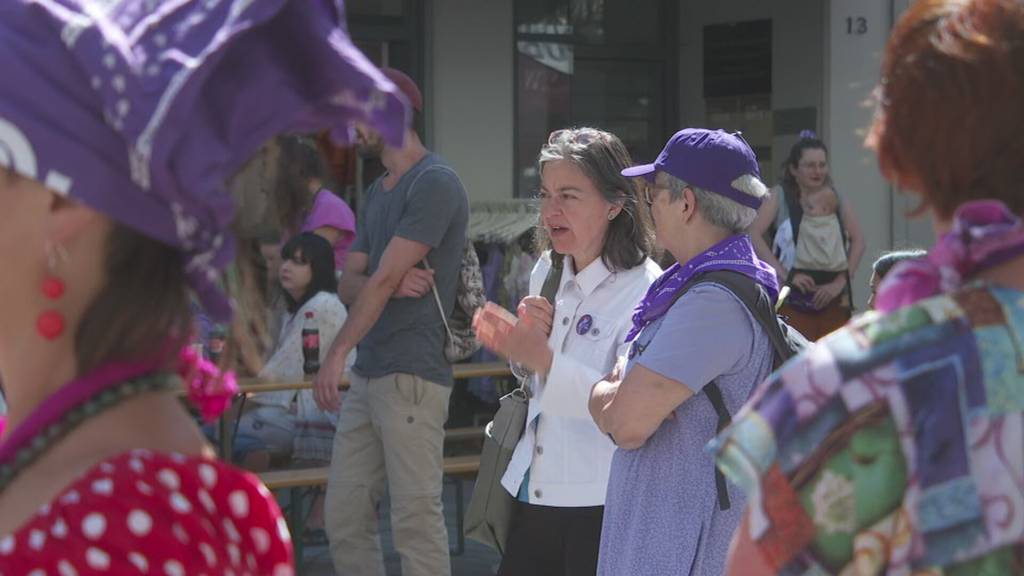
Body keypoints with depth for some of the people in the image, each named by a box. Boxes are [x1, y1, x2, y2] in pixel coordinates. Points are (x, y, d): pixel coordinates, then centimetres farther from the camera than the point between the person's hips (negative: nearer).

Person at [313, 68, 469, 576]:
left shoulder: (435, 183, -10)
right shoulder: (378, 192, 19)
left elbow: (383, 278, -16)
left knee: (416, 520, -8)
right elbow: (350, 284, 14)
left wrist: (336, 354, -18)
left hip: (411, 376, -9)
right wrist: (392, 285, -8)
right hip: (367, 375, 9)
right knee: (344, 517, 9)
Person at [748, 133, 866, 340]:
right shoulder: (780, 197, 4)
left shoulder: (836, 198, 13)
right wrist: (785, 275, -14)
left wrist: (840, 282, -6)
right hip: (794, 298, -3)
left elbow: (858, 241, 6)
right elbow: (753, 235, -8)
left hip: (834, 298, 3)